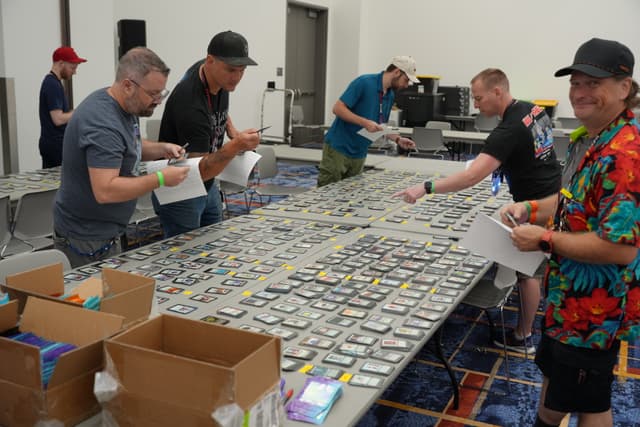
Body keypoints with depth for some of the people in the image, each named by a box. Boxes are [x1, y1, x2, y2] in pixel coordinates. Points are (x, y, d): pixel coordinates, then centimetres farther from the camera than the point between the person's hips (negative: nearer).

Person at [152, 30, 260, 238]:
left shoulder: (219, 77, -7)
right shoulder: (191, 103, -32)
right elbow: (199, 171, -33)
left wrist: (232, 131, 2)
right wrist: (234, 147, -48)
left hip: (208, 187, 8)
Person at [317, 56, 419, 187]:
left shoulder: (390, 96, 8)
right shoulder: (364, 82, -15)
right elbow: (338, 108, -18)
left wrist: (397, 139, 2)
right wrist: (365, 122, -26)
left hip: (359, 154, 7)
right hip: (338, 148, -7)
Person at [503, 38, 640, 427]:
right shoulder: (589, 138, 5)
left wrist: (545, 239, -23)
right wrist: (530, 208, 2)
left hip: (597, 304, -10)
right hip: (570, 292, 10)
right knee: (554, 371, 28)